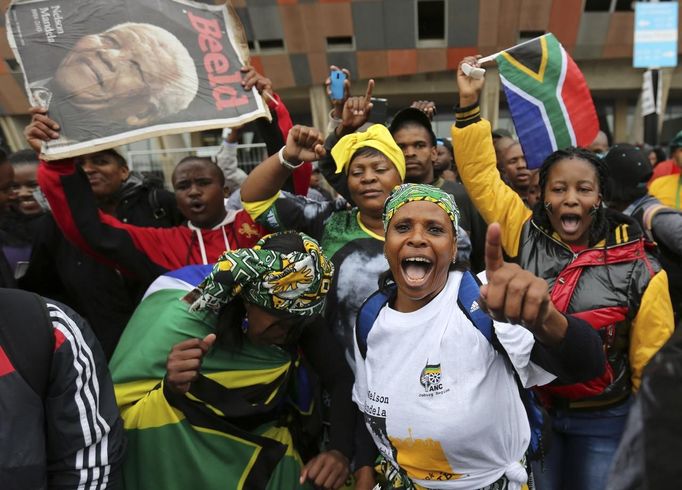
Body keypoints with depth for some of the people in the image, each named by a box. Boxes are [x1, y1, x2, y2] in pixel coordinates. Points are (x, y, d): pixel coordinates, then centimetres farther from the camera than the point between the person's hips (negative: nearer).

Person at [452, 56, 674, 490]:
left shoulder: (639, 269, -12)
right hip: (531, 410, 2)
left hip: (603, 422, -1)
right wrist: (469, 103, -13)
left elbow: (653, 365, -5)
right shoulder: (526, 235, -8)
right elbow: (481, 175, -9)